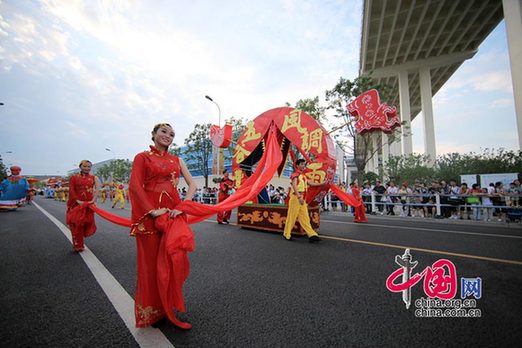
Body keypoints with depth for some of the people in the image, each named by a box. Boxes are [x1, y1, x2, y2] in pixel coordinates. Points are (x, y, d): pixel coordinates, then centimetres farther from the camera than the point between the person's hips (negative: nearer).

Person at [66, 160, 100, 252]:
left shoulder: (94, 178, 5)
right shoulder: (74, 177, 2)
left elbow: (97, 189, -7)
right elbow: (71, 190, -5)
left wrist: (93, 200, -18)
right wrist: (77, 200, -17)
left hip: (88, 204, 1)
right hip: (76, 203, -1)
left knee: (87, 223, 6)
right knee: (76, 224, 1)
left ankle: (80, 244, 29)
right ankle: (77, 245, 15)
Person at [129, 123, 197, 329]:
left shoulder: (176, 160, 14)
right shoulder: (142, 157, 4)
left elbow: (192, 185, 6)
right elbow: (135, 186, -7)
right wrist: (152, 210, -17)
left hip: (173, 214, 4)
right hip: (150, 214, -3)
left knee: (173, 260, 8)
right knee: (151, 262, 5)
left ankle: (169, 306, 28)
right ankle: (152, 311, 23)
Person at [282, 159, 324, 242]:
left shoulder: (303, 176, 18)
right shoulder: (295, 174, -7)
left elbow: (311, 183, 21)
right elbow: (294, 186, -20)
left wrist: (322, 183, 17)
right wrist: (299, 197, -31)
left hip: (302, 199, 8)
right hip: (296, 197, -8)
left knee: (305, 217, 5)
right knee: (292, 216, -2)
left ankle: (312, 235, 3)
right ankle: (287, 234, 11)